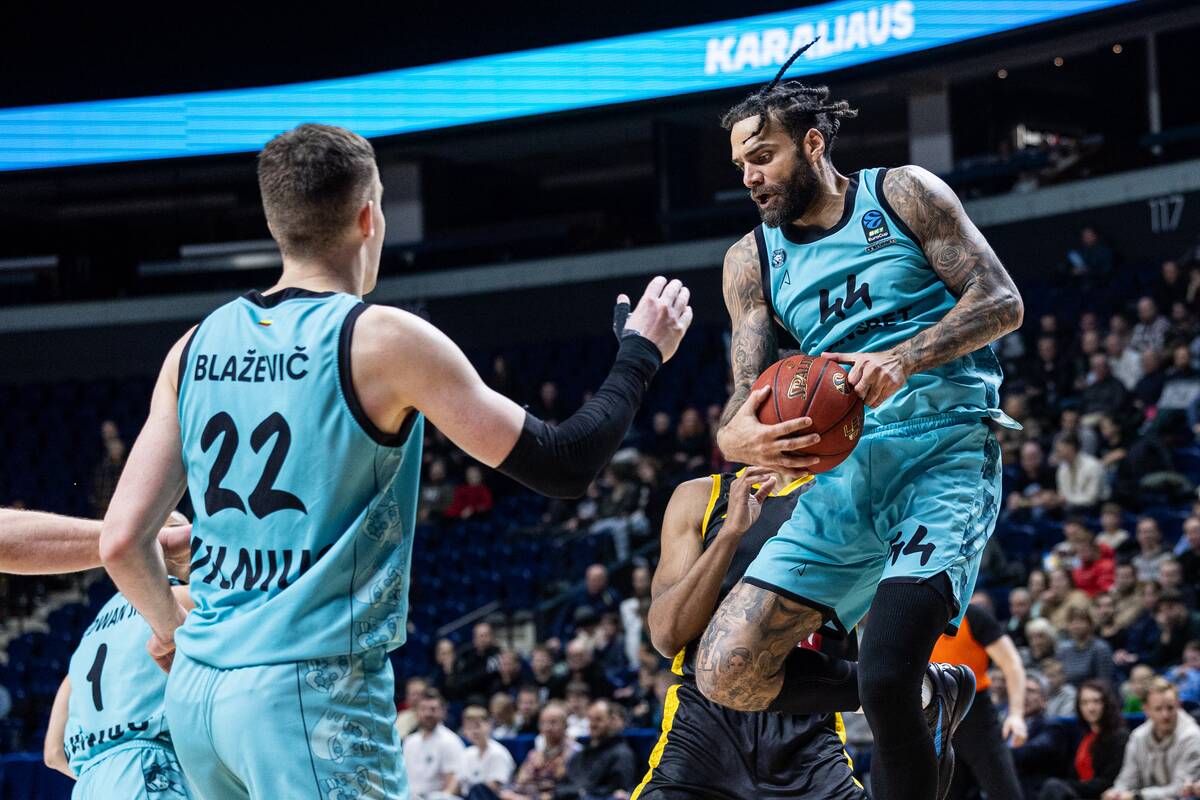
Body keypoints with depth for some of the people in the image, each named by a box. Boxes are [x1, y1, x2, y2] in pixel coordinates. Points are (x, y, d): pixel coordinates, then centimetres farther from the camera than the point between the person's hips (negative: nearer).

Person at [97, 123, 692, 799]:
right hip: (315, 691, -7)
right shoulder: (382, 340, -8)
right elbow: (563, 466, -5)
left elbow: (122, 540, 7)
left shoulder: (196, 348, 8)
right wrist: (642, 354, 10)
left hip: (196, 692, 7)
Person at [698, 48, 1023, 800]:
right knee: (728, 673, -9)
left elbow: (1002, 301, -2)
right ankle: (925, 697, 12)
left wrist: (904, 359, -19)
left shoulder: (903, 195, 5)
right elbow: (747, 395, 9)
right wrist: (736, 439, -17)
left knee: (887, 679, -26)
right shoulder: (753, 260, 15)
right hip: (843, 467, 6)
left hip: (945, 451, -5)